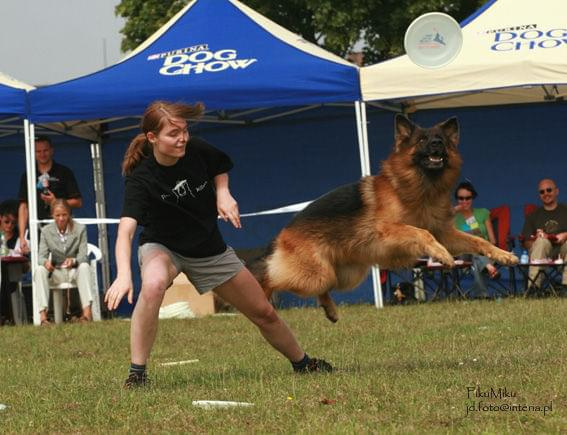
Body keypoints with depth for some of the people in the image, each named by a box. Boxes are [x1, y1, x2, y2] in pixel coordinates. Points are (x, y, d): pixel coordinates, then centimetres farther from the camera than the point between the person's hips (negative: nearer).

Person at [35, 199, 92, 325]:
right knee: (39, 270, -29)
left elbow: (83, 255, -11)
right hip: (55, 273, 1)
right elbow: (42, 256, -6)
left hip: (75, 271, -1)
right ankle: (43, 312, -37)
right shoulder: (46, 231, -1)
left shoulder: (80, 229, -4)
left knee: (84, 266, -35)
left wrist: (74, 261, -36)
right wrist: (45, 262, -33)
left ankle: (87, 310, -42)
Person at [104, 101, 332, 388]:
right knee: (153, 286, -40)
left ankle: (302, 363, 39)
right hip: (161, 247, -4)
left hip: (209, 249, 4)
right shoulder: (141, 179, -29)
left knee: (264, 313, 11)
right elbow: (125, 230, -43)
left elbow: (220, 167, 9)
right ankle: (137, 373, -30)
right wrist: (123, 274, -59)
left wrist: (223, 192, -11)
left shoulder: (196, 150, -17)